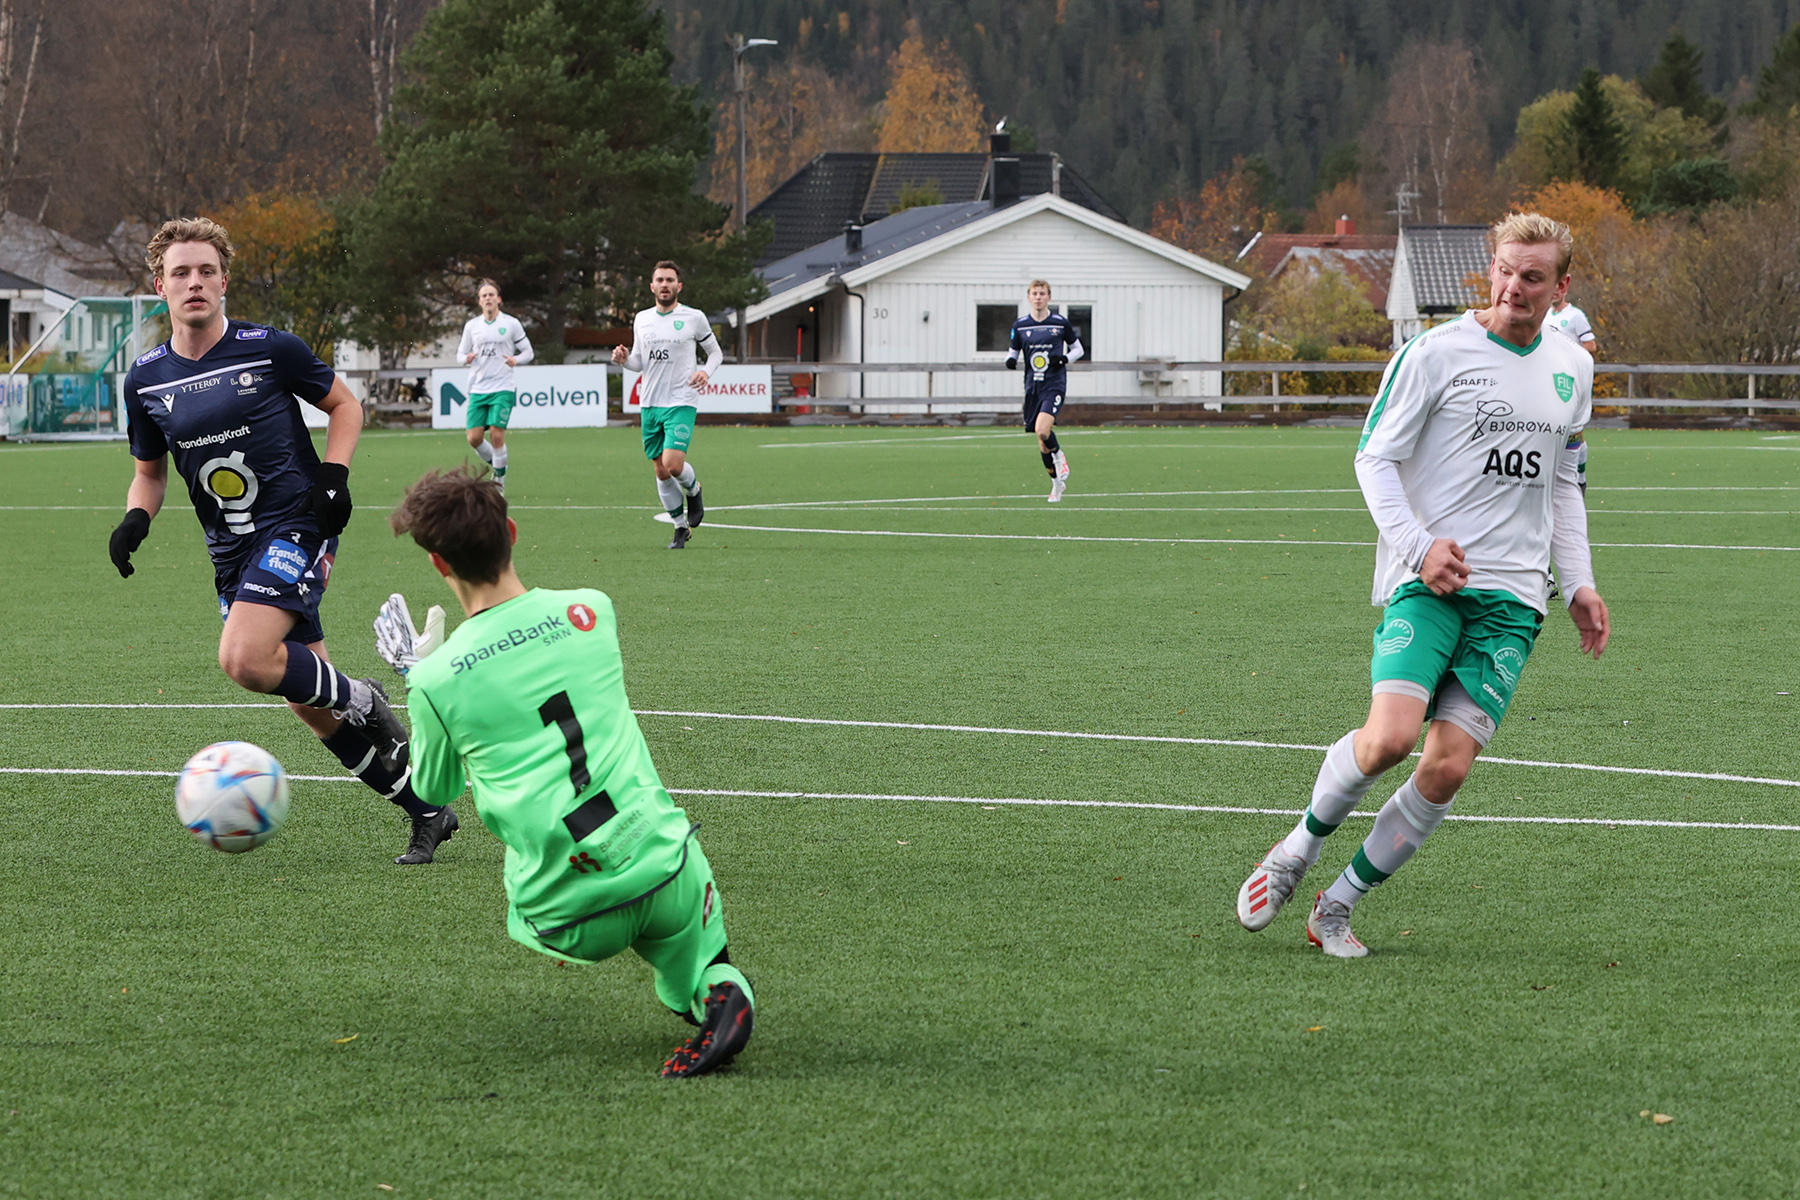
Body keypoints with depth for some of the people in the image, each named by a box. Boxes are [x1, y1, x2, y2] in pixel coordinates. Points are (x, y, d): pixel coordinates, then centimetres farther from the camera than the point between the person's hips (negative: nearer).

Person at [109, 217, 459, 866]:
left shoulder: (270, 349, -8)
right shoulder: (146, 379, 4)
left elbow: (345, 405, 6)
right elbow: (149, 471, 17)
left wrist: (334, 474, -9)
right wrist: (136, 518, -4)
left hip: (296, 528, -5)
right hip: (231, 555, 5)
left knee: (243, 659, -28)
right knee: (308, 704, 6)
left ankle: (360, 701, -1)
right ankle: (428, 810, 20)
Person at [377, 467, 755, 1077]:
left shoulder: (434, 680, -5)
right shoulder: (592, 611, 4)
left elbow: (435, 792, 16)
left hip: (570, 920, -1)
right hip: (663, 869, 1)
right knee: (701, 969, 26)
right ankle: (721, 990, -7)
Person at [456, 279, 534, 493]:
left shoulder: (512, 324, 2)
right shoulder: (471, 325, 10)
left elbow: (527, 351, 7)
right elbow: (462, 352, 16)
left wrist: (516, 359, -14)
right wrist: (466, 358, -8)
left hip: (502, 389, -3)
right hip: (478, 389, 3)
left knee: (496, 434, -14)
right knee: (474, 438, -5)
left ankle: (500, 477, 5)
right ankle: (496, 465, 22)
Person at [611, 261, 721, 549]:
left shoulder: (694, 318, -1)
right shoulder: (642, 319, 10)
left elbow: (715, 352, 10)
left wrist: (706, 371, -10)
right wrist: (624, 358, -5)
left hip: (681, 403, -4)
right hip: (650, 404, 4)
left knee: (673, 464, -20)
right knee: (661, 472, 5)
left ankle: (693, 491, 14)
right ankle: (681, 527, 20)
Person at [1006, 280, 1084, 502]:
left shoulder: (1060, 322, 0)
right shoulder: (1020, 326, 5)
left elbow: (1077, 348, 11)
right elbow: (1012, 351, 15)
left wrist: (1065, 358, -10)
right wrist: (1010, 361, -9)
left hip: (1055, 384, -4)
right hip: (1033, 387, 4)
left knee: (1042, 430, -26)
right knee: (1042, 441, 8)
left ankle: (1059, 456, 5)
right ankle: (1057, 483, 25)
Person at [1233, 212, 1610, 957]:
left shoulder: (1571, 370, 14)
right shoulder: (1436, 352, -4)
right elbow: (1374, 457, -2)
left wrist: (1579, 584, 17)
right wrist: (1419, 546, -15)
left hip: (1510, 596, 4)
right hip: (1425, 581, -4)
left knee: (1448, 767, -8)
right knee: (1390, 735, -23)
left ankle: (1339, 905, 7)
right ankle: (1298, 849, 6)